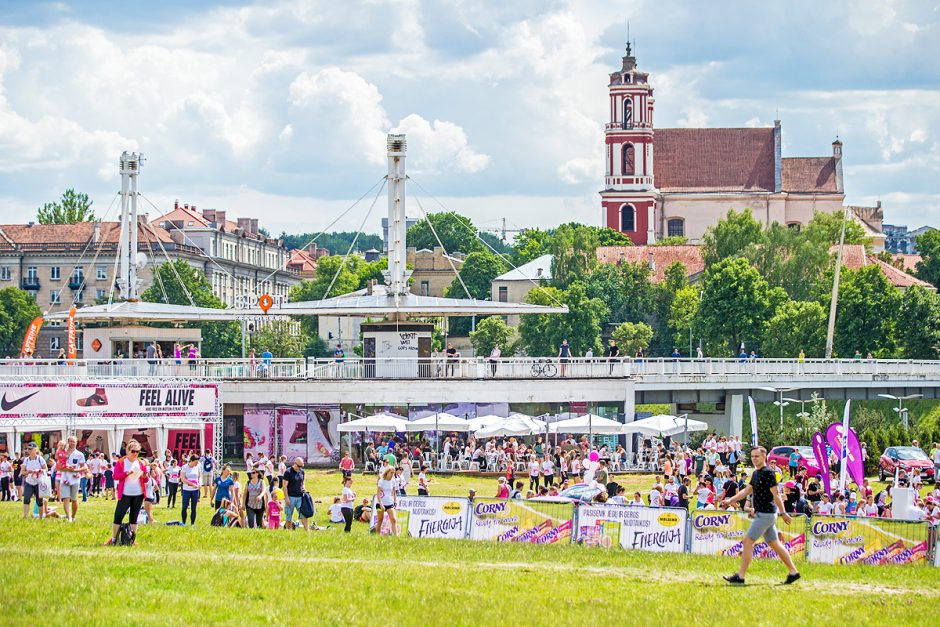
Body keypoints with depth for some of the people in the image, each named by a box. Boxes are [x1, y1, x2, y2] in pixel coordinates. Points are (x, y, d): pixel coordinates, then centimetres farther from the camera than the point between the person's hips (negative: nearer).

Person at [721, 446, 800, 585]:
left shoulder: (768, 473, -14)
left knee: (748, 541, -9)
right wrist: (730, 501, 12)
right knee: (774, 544, 13)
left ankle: (740, 576, -8)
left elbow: (776, 494, -17)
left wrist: (783, 513, -19)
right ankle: (793, 572, 16)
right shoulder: (756, 473, 16)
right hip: (762, 514, 10)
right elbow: (747, 491, 21)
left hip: (766, 514, -10)